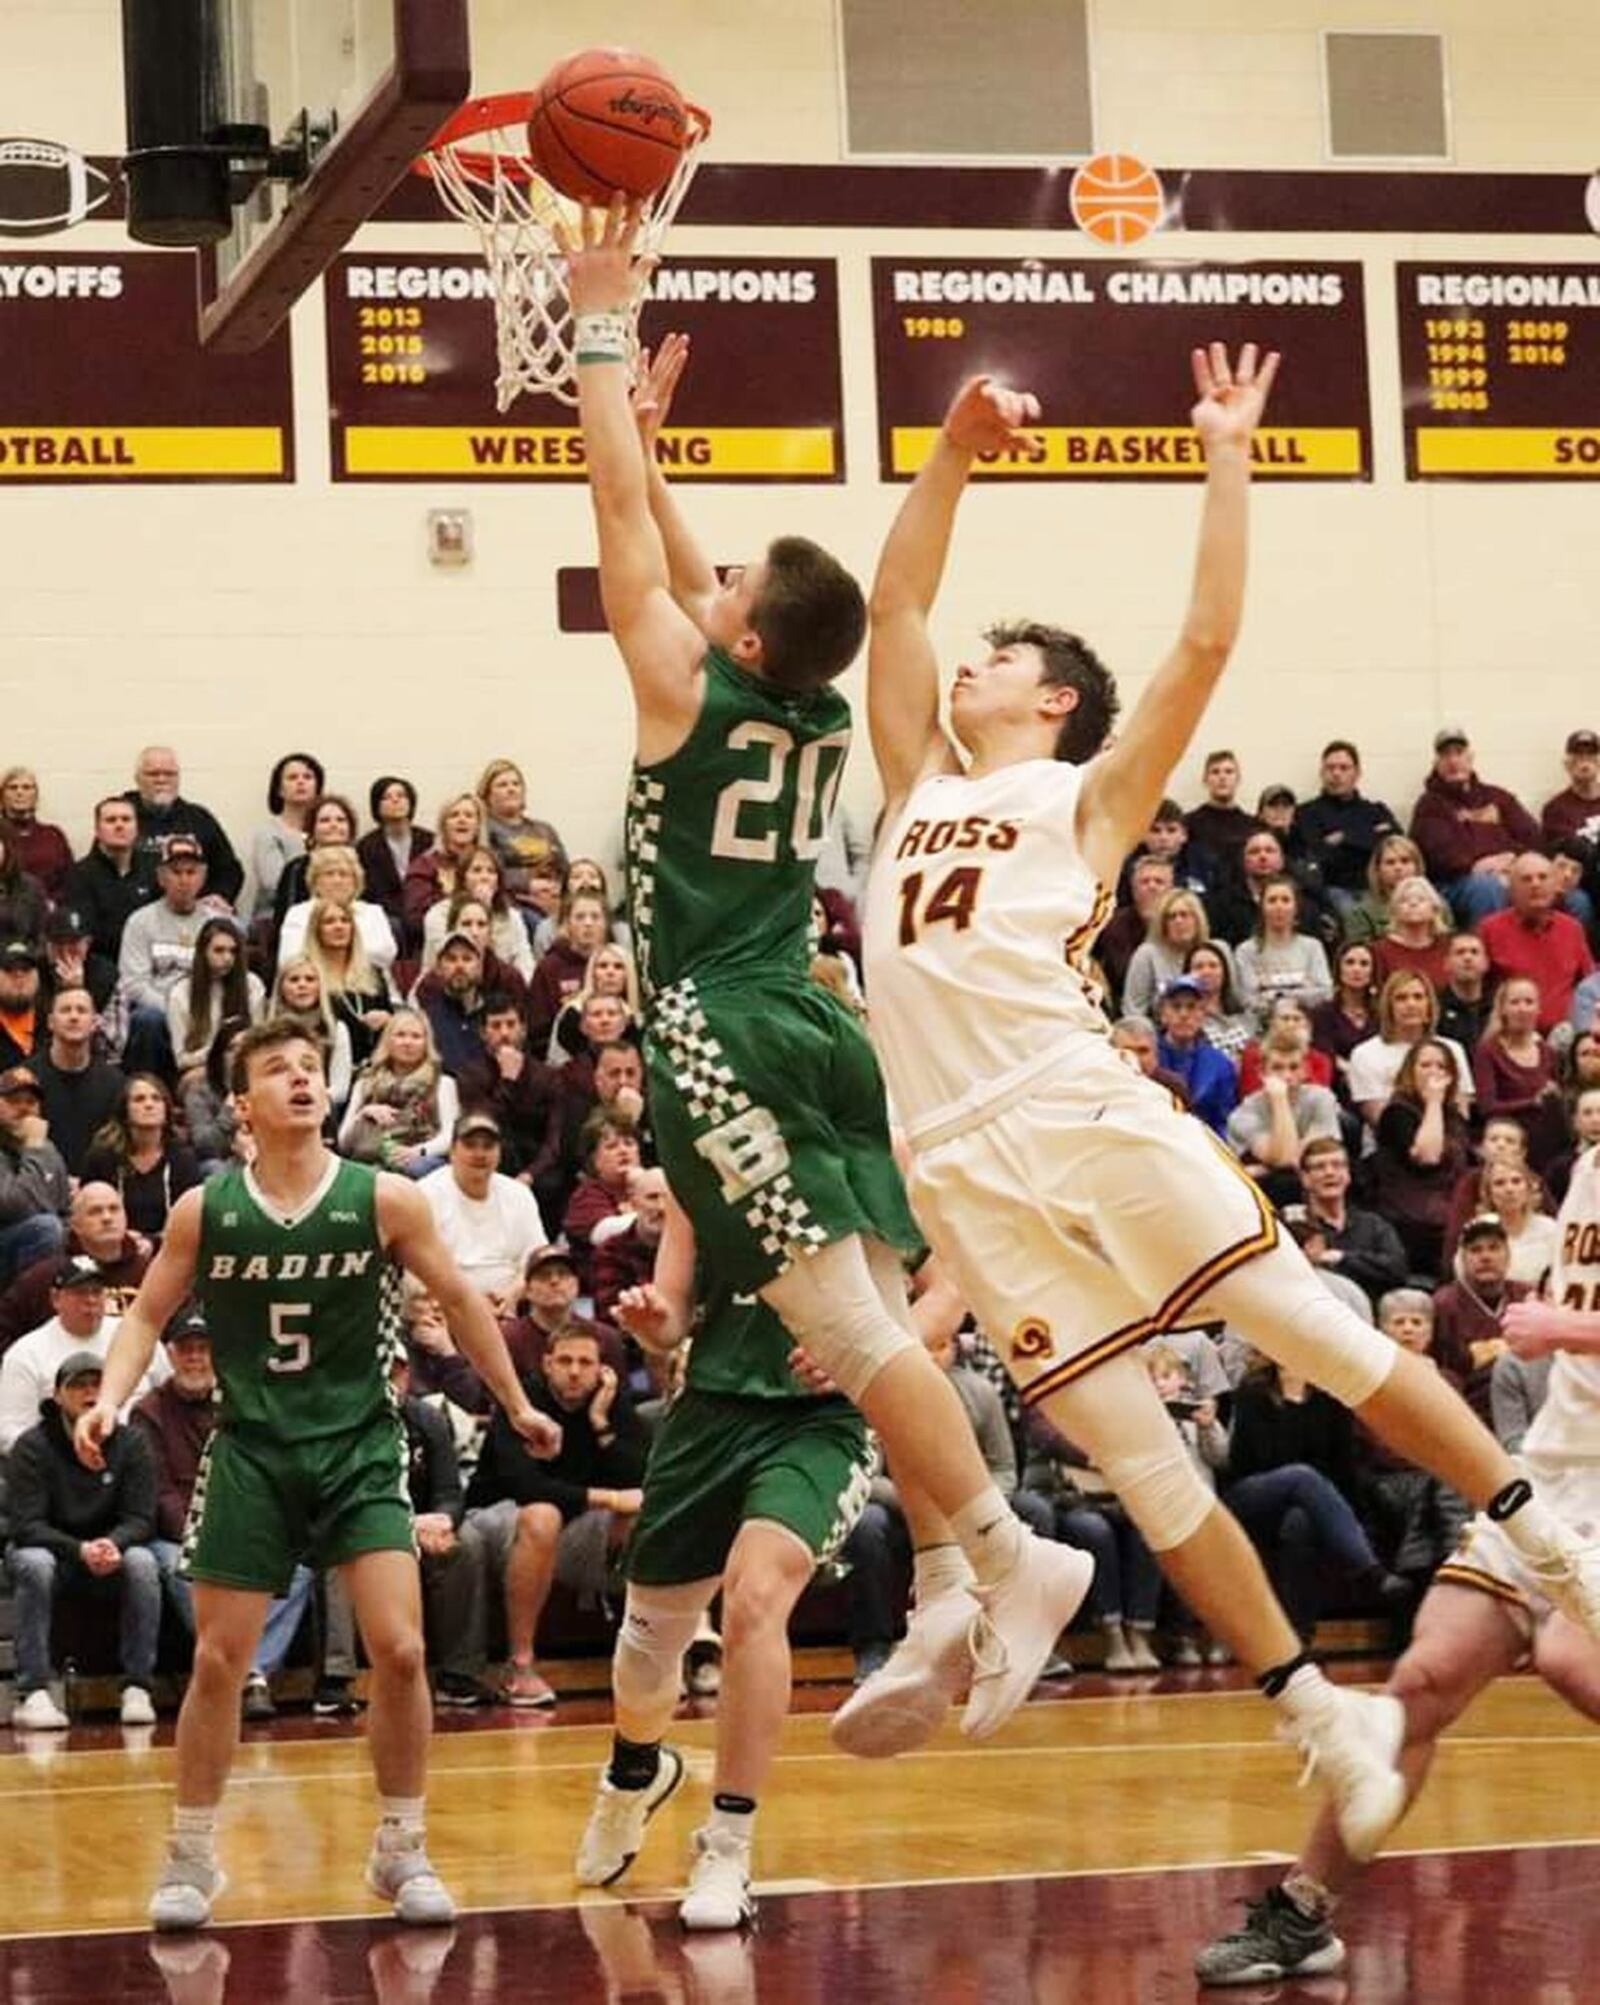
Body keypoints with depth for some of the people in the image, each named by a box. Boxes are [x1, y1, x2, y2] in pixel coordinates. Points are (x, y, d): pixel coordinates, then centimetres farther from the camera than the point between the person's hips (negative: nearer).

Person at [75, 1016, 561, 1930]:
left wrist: (517, 1404, 13)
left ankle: (402, 1850, 7)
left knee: (400, 1651, -10)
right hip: (252, 1452, 1)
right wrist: (111, 1400, -10)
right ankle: (193, 1856, 19)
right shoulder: (205, 1211, -3)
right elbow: (148, 1316, 7)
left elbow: (460, 1300, 6)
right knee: (219, 1660, 3)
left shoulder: (386, 1200, -6)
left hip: (359, 1449, -1)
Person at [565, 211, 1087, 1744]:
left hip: (721, 1038, -8)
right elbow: (678, 558, 28)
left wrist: (600, 328, 7)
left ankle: (1007, 1558, -20)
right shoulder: (819, 717, 12)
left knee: (851, 1330, -13)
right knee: (873, 1326, 4)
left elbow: (621, 515, -1)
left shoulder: (686, 686, -5)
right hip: (815, 1028, 8)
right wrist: (647, 427, 33)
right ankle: (950, 1596, 1)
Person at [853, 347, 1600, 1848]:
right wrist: (950, 456, 19)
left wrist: (1225, 462, 2)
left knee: (1312, 1331, -6)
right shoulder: (920, 787, 24)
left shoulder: (1086, 796, 10)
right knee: (1135, 1462, 1)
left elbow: (1203, 644, -1)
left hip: (1084, 1115, -4)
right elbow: (892, 607, 25)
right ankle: (1325, 1722, 6)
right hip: (959, 1170, 4)